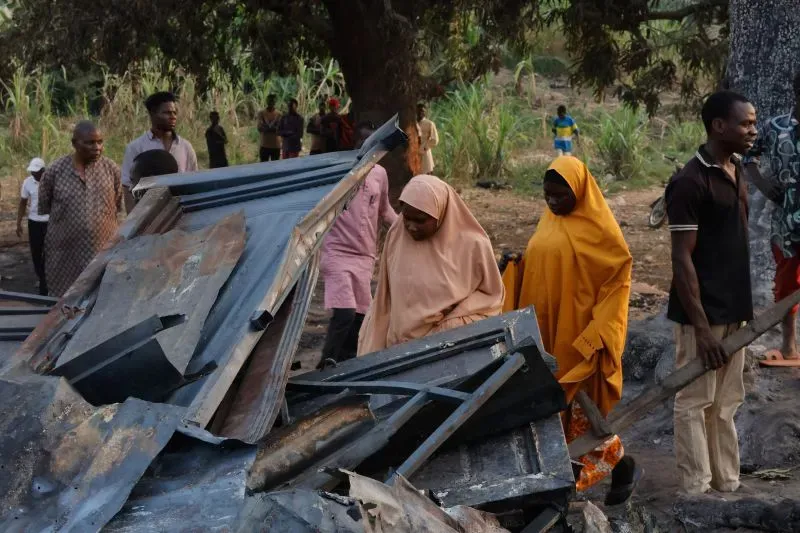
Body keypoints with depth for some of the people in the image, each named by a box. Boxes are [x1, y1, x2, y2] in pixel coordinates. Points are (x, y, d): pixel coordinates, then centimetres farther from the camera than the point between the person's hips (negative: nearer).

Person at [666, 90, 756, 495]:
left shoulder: (737, 173, 9)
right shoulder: (690, 182, -16)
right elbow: (682, 260, -17)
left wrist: (747, 306, 15)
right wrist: (701, 326, -20)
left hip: (733, 311, 8)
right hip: (702, 314, -8)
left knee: (726, 404, 14)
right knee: (695, 404, 1)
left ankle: (727, 485, 22)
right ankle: (697, 493, 7)